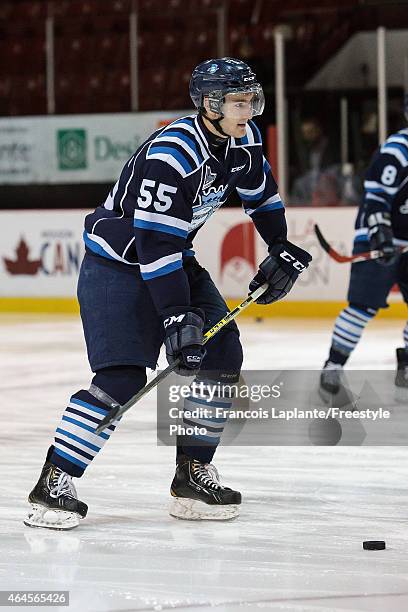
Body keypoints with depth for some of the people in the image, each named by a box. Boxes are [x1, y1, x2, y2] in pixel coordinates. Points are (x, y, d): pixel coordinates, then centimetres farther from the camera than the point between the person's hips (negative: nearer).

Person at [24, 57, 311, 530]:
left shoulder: (242, 141, -3)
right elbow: (155, 241, -31)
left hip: (173, 258, 9)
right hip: (116, 264, -9)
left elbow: (262, 194, 19)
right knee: (122, 379, -19)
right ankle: (52, 485, -15)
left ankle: (193, 474, 11)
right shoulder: (172, 153, -29)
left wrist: (283, 252, 16)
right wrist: (176, 315, -32)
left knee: (222, 355, 1)